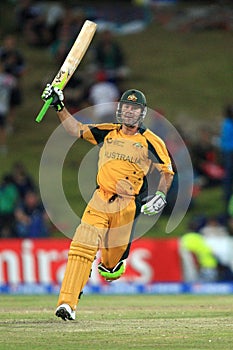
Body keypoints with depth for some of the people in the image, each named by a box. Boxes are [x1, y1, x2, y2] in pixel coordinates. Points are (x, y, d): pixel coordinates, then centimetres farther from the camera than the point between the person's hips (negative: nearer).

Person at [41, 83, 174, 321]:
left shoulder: (151, 142, 2)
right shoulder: (107, 133, 11)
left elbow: (167, 172, 6)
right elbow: (76, 129, 12)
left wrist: (161, 195, -10)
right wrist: (59, 107, 1)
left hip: (127, 205, -2)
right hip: (99, 202, 2)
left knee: (113, 254, 7)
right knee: (82, 247, -13)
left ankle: (111, 266, 47)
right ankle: (67, 303, -18)